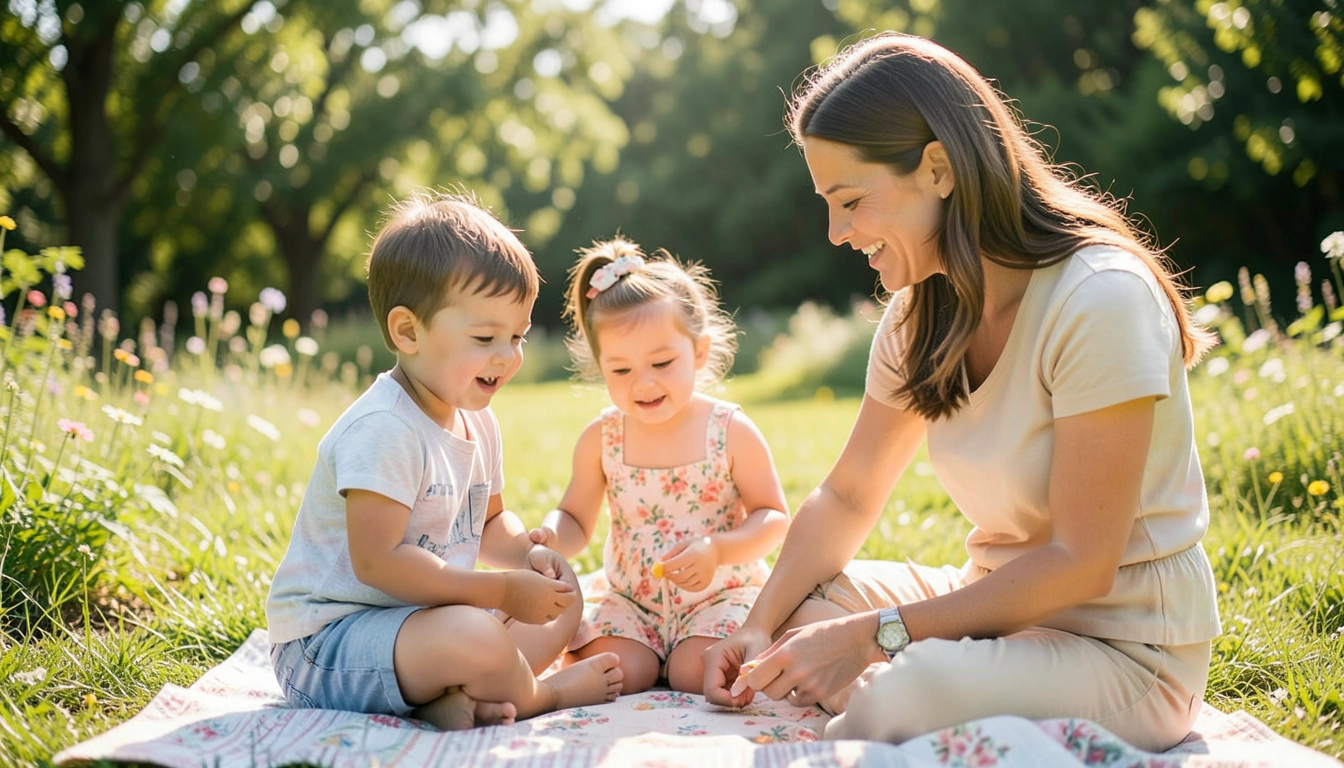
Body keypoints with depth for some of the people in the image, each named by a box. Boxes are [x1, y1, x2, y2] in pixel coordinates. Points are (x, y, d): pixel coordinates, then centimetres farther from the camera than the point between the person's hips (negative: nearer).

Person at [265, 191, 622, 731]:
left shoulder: (477, 422, 7)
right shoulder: (382, 430, -23)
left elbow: (488, 520, 22)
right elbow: (378, 562, -29)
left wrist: (528, 554, -2)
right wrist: (502, 591, -24)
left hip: (420, 615, 10)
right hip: (325, 641, -10)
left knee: (563, 597, 14)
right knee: (476, 638, -36)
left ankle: (454, 697, -11)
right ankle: (547, 694, -1)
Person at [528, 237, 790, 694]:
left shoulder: (731, 431, -10)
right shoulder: (601, 439, -3)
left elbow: (774, 518, -7)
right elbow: (576, 518, 5)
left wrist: (716, 550, -24)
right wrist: (553, 539, -19)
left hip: (720, 593, -2)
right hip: (631, 600, 3)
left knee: (696, 675, -25)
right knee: (615, 676, -20)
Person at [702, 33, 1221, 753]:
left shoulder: (1100, 300, -24)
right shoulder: (920, 315, 1)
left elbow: (1079, 563, -24)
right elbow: (846, 496, 6)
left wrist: (873, 634, -26)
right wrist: (758, 627, -10)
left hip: (1125, 649, -7)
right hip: (1000, 604, 8)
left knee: (905, 695, -33)